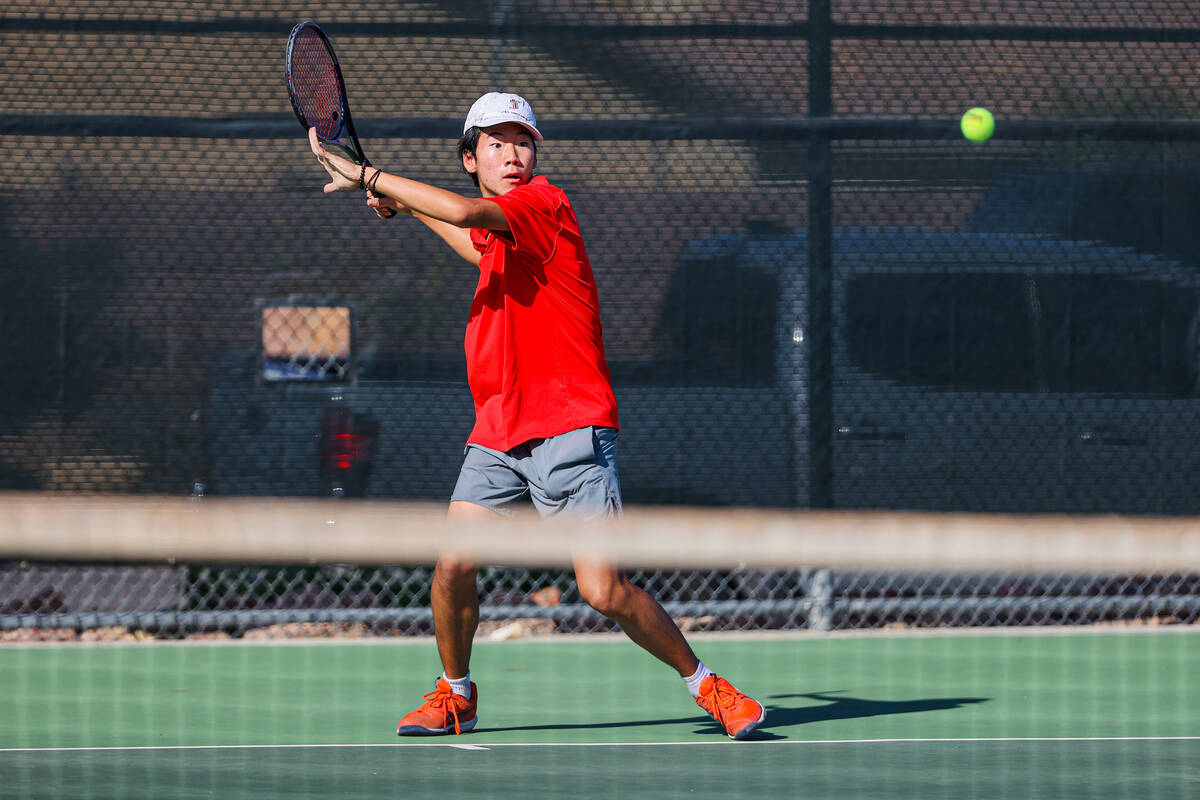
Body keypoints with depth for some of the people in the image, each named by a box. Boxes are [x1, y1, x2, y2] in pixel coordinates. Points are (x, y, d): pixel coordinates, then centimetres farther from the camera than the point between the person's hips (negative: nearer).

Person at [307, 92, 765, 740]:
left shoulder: (544, 203, -9)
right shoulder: (498, 231, 16)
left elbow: (468, 212, -28)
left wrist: (368, 176, -21)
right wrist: (405, 207, 44)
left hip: (568, 430, -7)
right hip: (497, 436, 7)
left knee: (604, 590, -12)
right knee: (452, 566, -5)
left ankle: (705, 685, 5)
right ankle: (455, 695, 16)